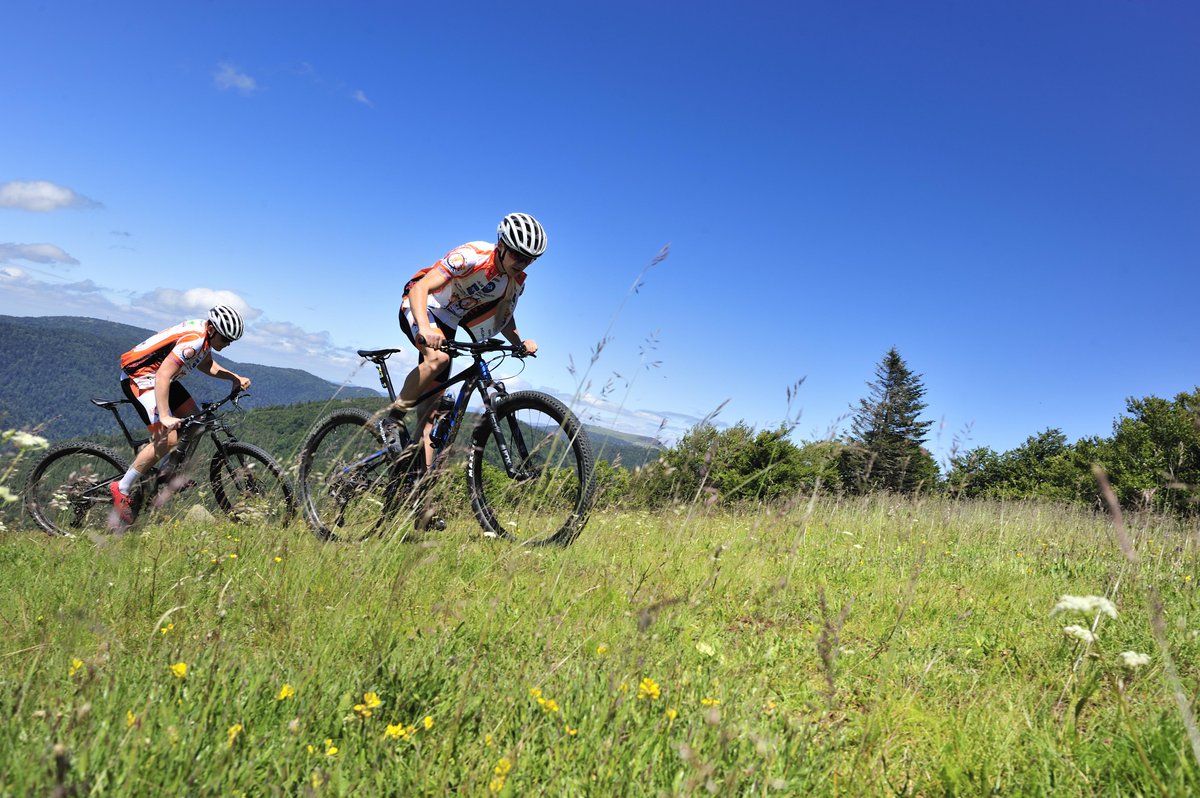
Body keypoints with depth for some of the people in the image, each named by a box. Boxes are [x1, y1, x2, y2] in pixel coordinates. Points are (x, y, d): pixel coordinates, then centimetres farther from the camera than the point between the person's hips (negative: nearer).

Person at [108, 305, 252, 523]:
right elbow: (162, 377, -34)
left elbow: (205, 364, 18)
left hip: (158, 376, 10)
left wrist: (235, 378, 4)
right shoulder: (193, 340, -29)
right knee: (168, 440, -20)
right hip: (139, 379, -10)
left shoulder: (206, 334, 1)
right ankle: (122, 490, -9)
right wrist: (165, 417, -40)